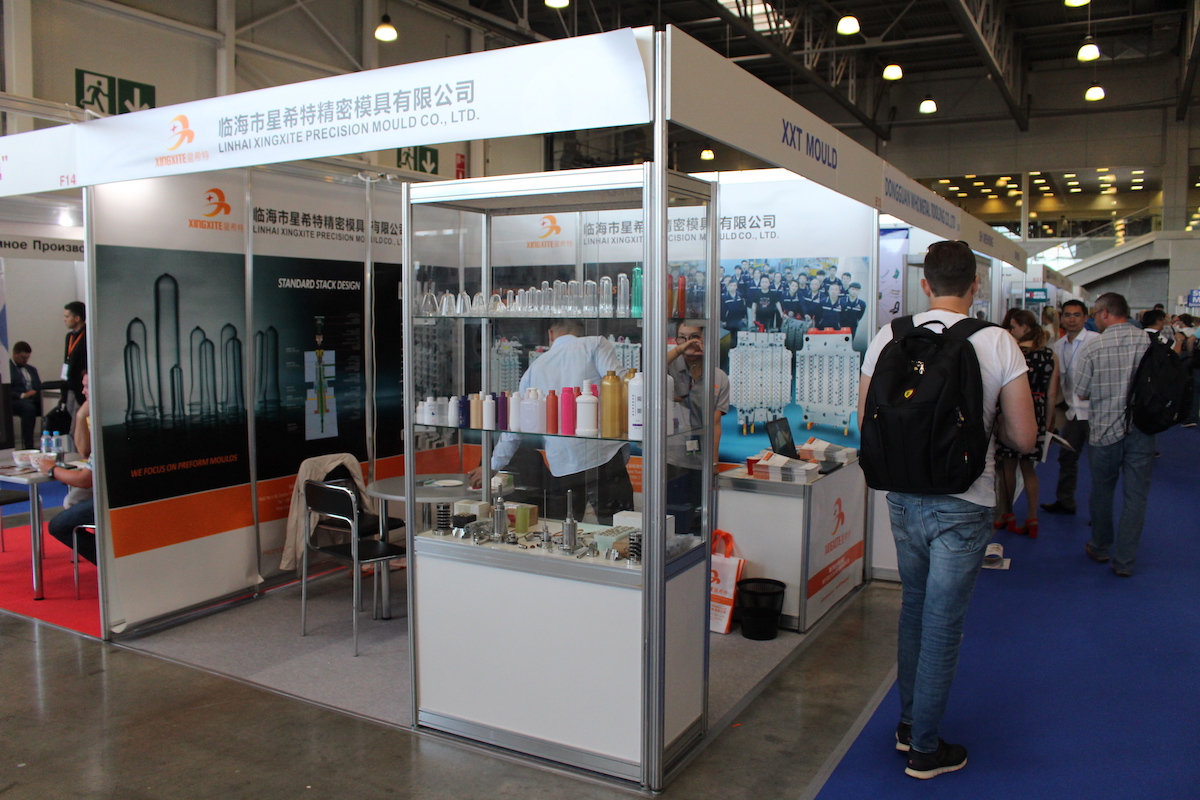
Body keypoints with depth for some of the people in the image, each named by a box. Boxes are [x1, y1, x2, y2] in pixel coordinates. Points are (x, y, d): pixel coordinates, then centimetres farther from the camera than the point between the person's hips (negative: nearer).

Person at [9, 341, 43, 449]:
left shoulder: (31, 369, 29)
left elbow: (40, 386, 23)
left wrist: (39, 394, 0)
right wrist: (22, 395, -17)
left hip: (34, 400, 5)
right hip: (15, 401, -5)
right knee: (29, 408, -40)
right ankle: (28, 446, -40)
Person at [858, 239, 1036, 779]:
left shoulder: (888, 338, -3)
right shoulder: (998, 344, -11)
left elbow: (866, 422, 4)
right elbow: (1024, 438, -9)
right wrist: (986, 418, 10)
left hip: (902, 497, 4)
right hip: (962, 504, -3)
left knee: (913, 608, 22)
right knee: (943, 623, 8)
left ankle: (908, 723, 36)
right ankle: (924, 748, 21)